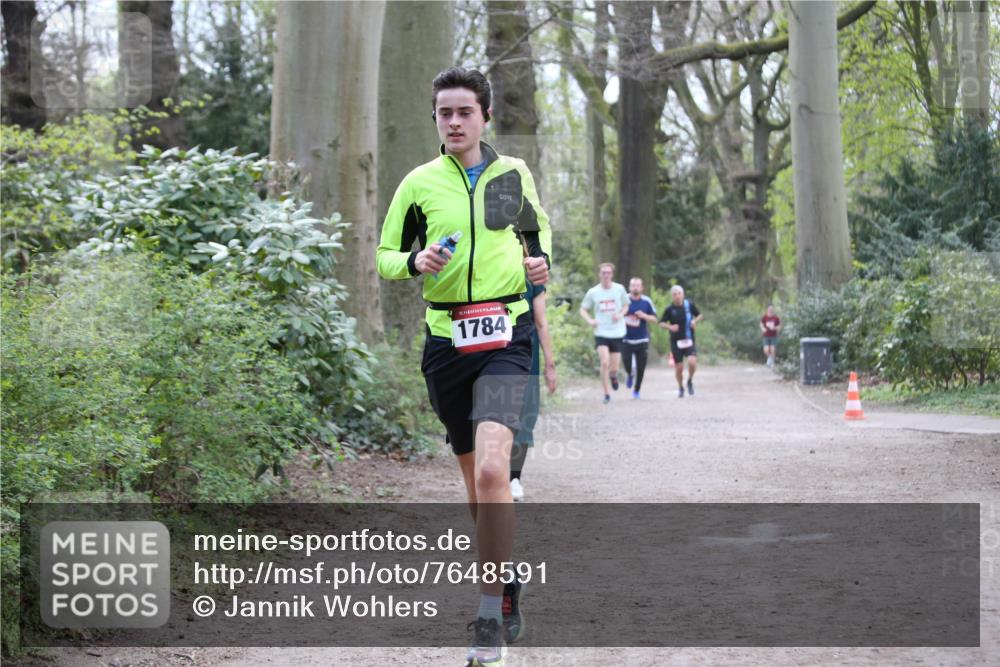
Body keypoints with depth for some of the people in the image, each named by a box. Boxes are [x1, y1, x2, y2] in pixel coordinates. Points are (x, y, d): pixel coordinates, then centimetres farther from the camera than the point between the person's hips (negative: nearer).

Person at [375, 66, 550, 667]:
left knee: (491, 469, -21)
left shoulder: (515, 173, 7)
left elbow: (538, 228, 25)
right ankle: (505, 599, 30)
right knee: (475, 478, 10)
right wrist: (415, 262, -10)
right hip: (445, 341, 2)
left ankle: (491, 617, -16)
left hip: (506, 335, -2)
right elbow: (385, 256, 11)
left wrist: (541, 261, 4)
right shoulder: (419, 183, 5)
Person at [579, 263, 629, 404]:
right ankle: (606, 394, -4)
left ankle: (613, 375, 43)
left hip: (617, 333, 1)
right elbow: (583, 309, 7)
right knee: (605, 362, -18)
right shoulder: (593, 292, -1)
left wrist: (620, 315, -8)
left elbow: (626, 305, 14)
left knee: (614, 367, 4)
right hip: (601, 333, -1)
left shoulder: (619, 289, 0)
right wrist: (590, 320, -13)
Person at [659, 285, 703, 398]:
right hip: (676, 341, 0)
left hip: (689, 341, 0)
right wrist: (670, 327, -16)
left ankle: (690, 381, 9)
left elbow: (699, 315, 14)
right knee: (679, 368, 3)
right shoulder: (669, 309, -3)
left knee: (692, 362, -21)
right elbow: (661, 323, 3)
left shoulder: (689, 305, -1)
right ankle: (680, 388, 29)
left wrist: (695, 321, -8)